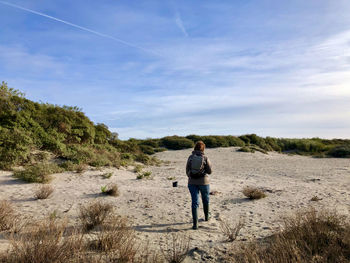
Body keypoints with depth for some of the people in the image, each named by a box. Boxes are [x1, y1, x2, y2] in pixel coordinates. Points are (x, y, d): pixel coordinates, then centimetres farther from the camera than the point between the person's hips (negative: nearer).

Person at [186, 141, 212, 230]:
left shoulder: (190, 157, -3)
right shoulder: (205, 158, -10)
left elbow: (187, 170, 3)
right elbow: (209, 171, -5)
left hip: (192, 182, 1)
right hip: (203, 182, -1)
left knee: (195, 202, 3)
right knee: (205, 199, 23)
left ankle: (195, 223, -4)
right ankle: (206, 216, 42)